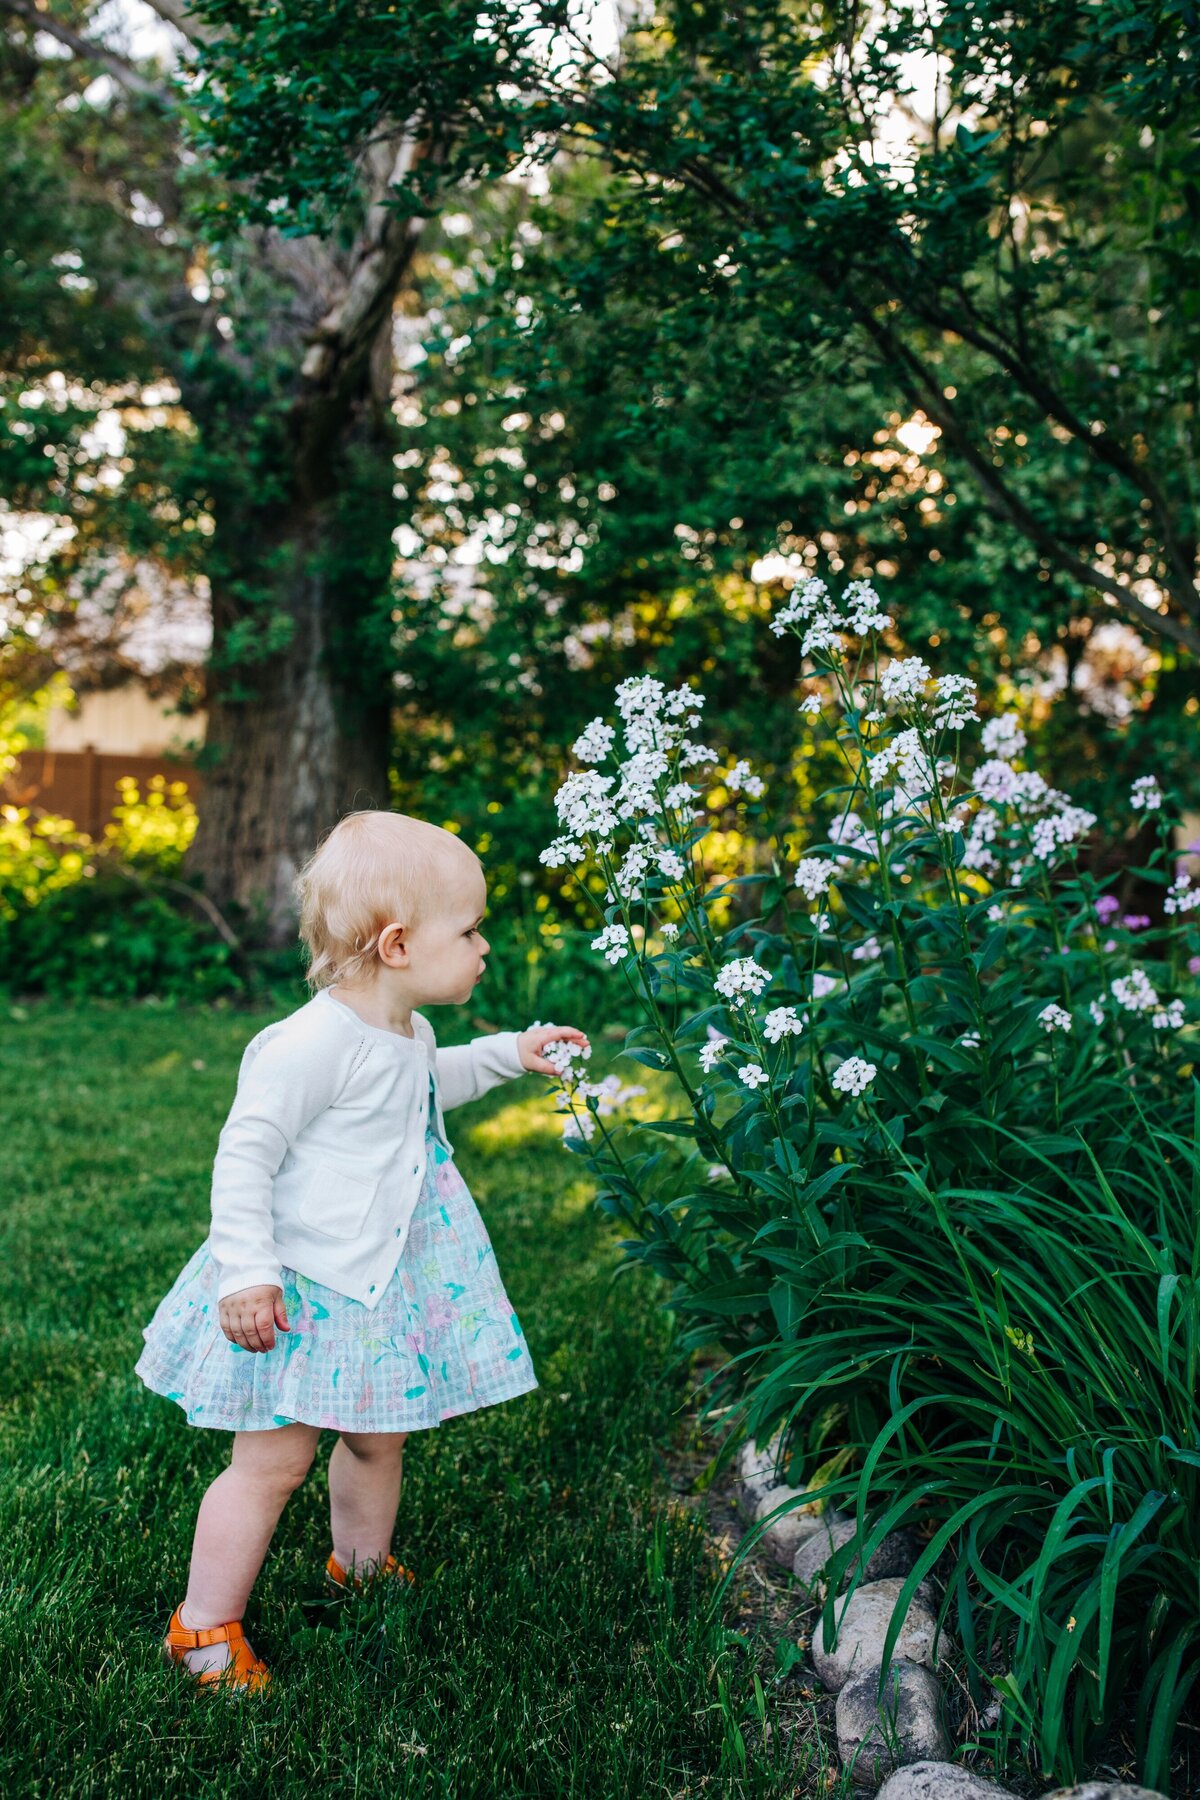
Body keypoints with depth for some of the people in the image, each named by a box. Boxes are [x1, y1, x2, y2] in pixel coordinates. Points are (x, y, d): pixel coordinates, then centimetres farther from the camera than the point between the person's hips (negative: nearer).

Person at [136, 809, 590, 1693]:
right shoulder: (315, 1042, -26)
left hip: (380, 1289, 9)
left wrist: (507, 1053, 22)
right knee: (274, 1459, 0)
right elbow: (245, 1151, -22)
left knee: (377, 1438, 22)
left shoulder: (409, 1034, 4)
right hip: (300, 1292, -9)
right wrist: (246, 1270, -24)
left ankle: (362, 1564, 46)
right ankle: (205, 1628, 17)